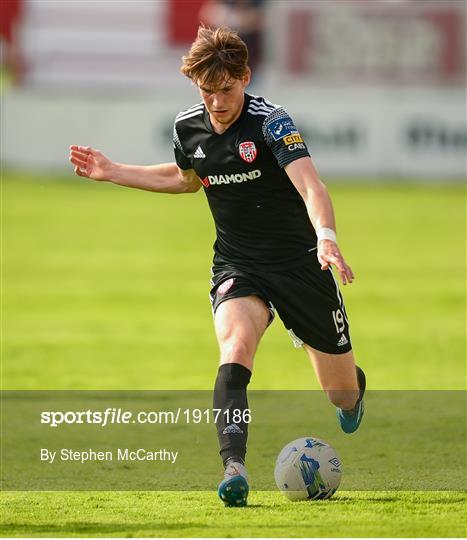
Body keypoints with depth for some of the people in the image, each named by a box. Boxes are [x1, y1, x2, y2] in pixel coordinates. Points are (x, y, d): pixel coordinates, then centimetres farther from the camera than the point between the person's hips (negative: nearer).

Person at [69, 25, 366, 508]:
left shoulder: (269, 122, -19)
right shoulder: (188, 128, -1)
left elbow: (310, 185, -32)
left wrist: (326, 237, -51)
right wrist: (113, 173, 18)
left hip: (300, 264, -3)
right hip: (237, 266, 3)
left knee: (342, 392, 9)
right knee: (235, 347, -31)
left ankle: (354, 388, 50)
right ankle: (234, 467, -40)